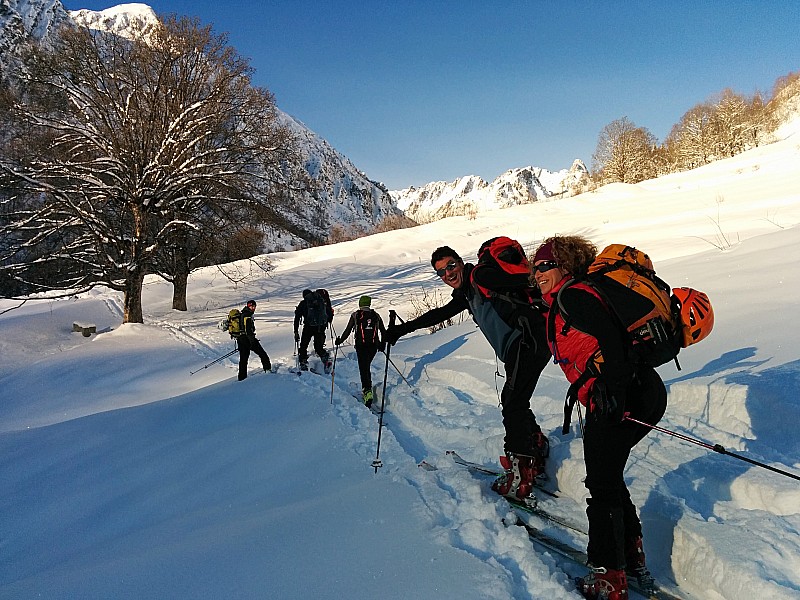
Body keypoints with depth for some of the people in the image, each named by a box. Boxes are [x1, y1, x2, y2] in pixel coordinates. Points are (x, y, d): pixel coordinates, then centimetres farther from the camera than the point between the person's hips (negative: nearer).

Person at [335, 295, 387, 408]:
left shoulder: (355, 315, 4)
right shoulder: (376, 315, 12)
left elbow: (348, 330, 3)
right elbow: (383, 332, 13)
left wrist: (339, 341, 17)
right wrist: (382, 345, 26)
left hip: (361, 345, -3)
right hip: (374, 346, 3)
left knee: (363, 369, -5)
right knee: (366, 366, 23)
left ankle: (368, 391, -20)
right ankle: (368, 388, 22)